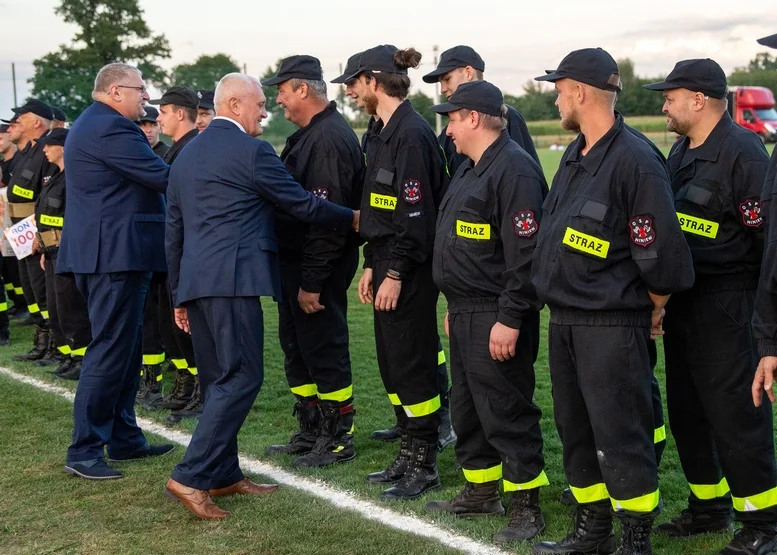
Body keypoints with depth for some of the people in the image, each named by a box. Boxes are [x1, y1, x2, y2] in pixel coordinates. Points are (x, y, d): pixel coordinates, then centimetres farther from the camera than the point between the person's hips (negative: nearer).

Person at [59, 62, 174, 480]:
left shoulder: (92, 125, 19)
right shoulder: (111, 127, -16)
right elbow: (162, 177, -19)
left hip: (104, 253, 11)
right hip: (117, 254, -11)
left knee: (123, 350, 16)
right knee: (110, 351, -7)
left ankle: (124, 438, 24)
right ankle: (84, 451, -2)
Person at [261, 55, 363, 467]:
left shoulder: (330, 139, -19)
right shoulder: (308, 135, 14)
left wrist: (312, 282, -23)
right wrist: (296, 277, 16)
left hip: (319, 267, -11)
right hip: (295, 263, 11)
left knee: (324, 351, -1)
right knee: (296, 347, 17)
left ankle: (339, 440, 12)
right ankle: (310, 433, 29)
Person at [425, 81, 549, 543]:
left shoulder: (514, 170, -18)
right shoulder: (472, 168, 15)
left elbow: (526, 254, -23)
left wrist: (510, 319, -24)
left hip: (496, 318, -10)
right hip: (466, 313, 11)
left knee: (507, 415, -3)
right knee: (467, 409, 18)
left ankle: (527, 508, 7)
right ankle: (482, 492, 31)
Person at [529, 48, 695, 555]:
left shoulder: (635, 161, -17)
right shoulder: (574, 157, 10)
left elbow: (663, 257, -17)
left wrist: (651, 313, -3)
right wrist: (563, 308, 15)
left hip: (612, 328, -9)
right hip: (564, 322, 9)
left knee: (621, 438, -2)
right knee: (576, 432, 16)